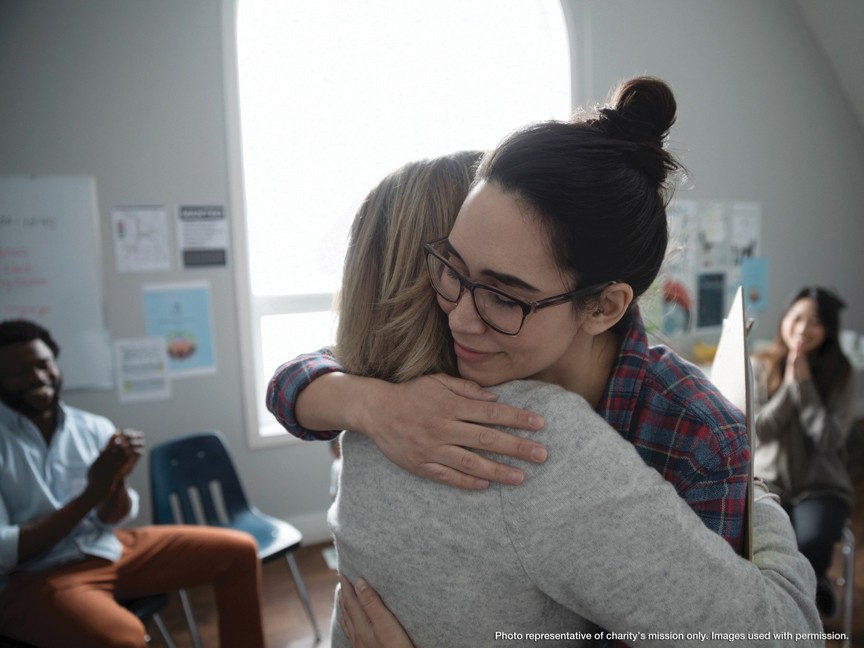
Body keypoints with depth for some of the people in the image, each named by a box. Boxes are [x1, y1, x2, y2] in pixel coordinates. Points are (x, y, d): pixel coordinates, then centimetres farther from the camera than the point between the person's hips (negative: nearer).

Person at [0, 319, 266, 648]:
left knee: (240, 549, 0)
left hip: (109, 547, 5)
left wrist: (118, 479, -17)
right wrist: (89, 496, -21)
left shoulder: (94, 427, 2)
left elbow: (112, 520, 4)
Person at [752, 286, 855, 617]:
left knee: (811, 544, -31)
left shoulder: (840, 375, -1)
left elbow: (829, 440, -13)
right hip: (768, 480, 0)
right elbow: (757, 431, -9)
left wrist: (804, 383, -15)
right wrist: (789, 384, -14)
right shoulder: (760, 368, -2)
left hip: (821, 485, 0)